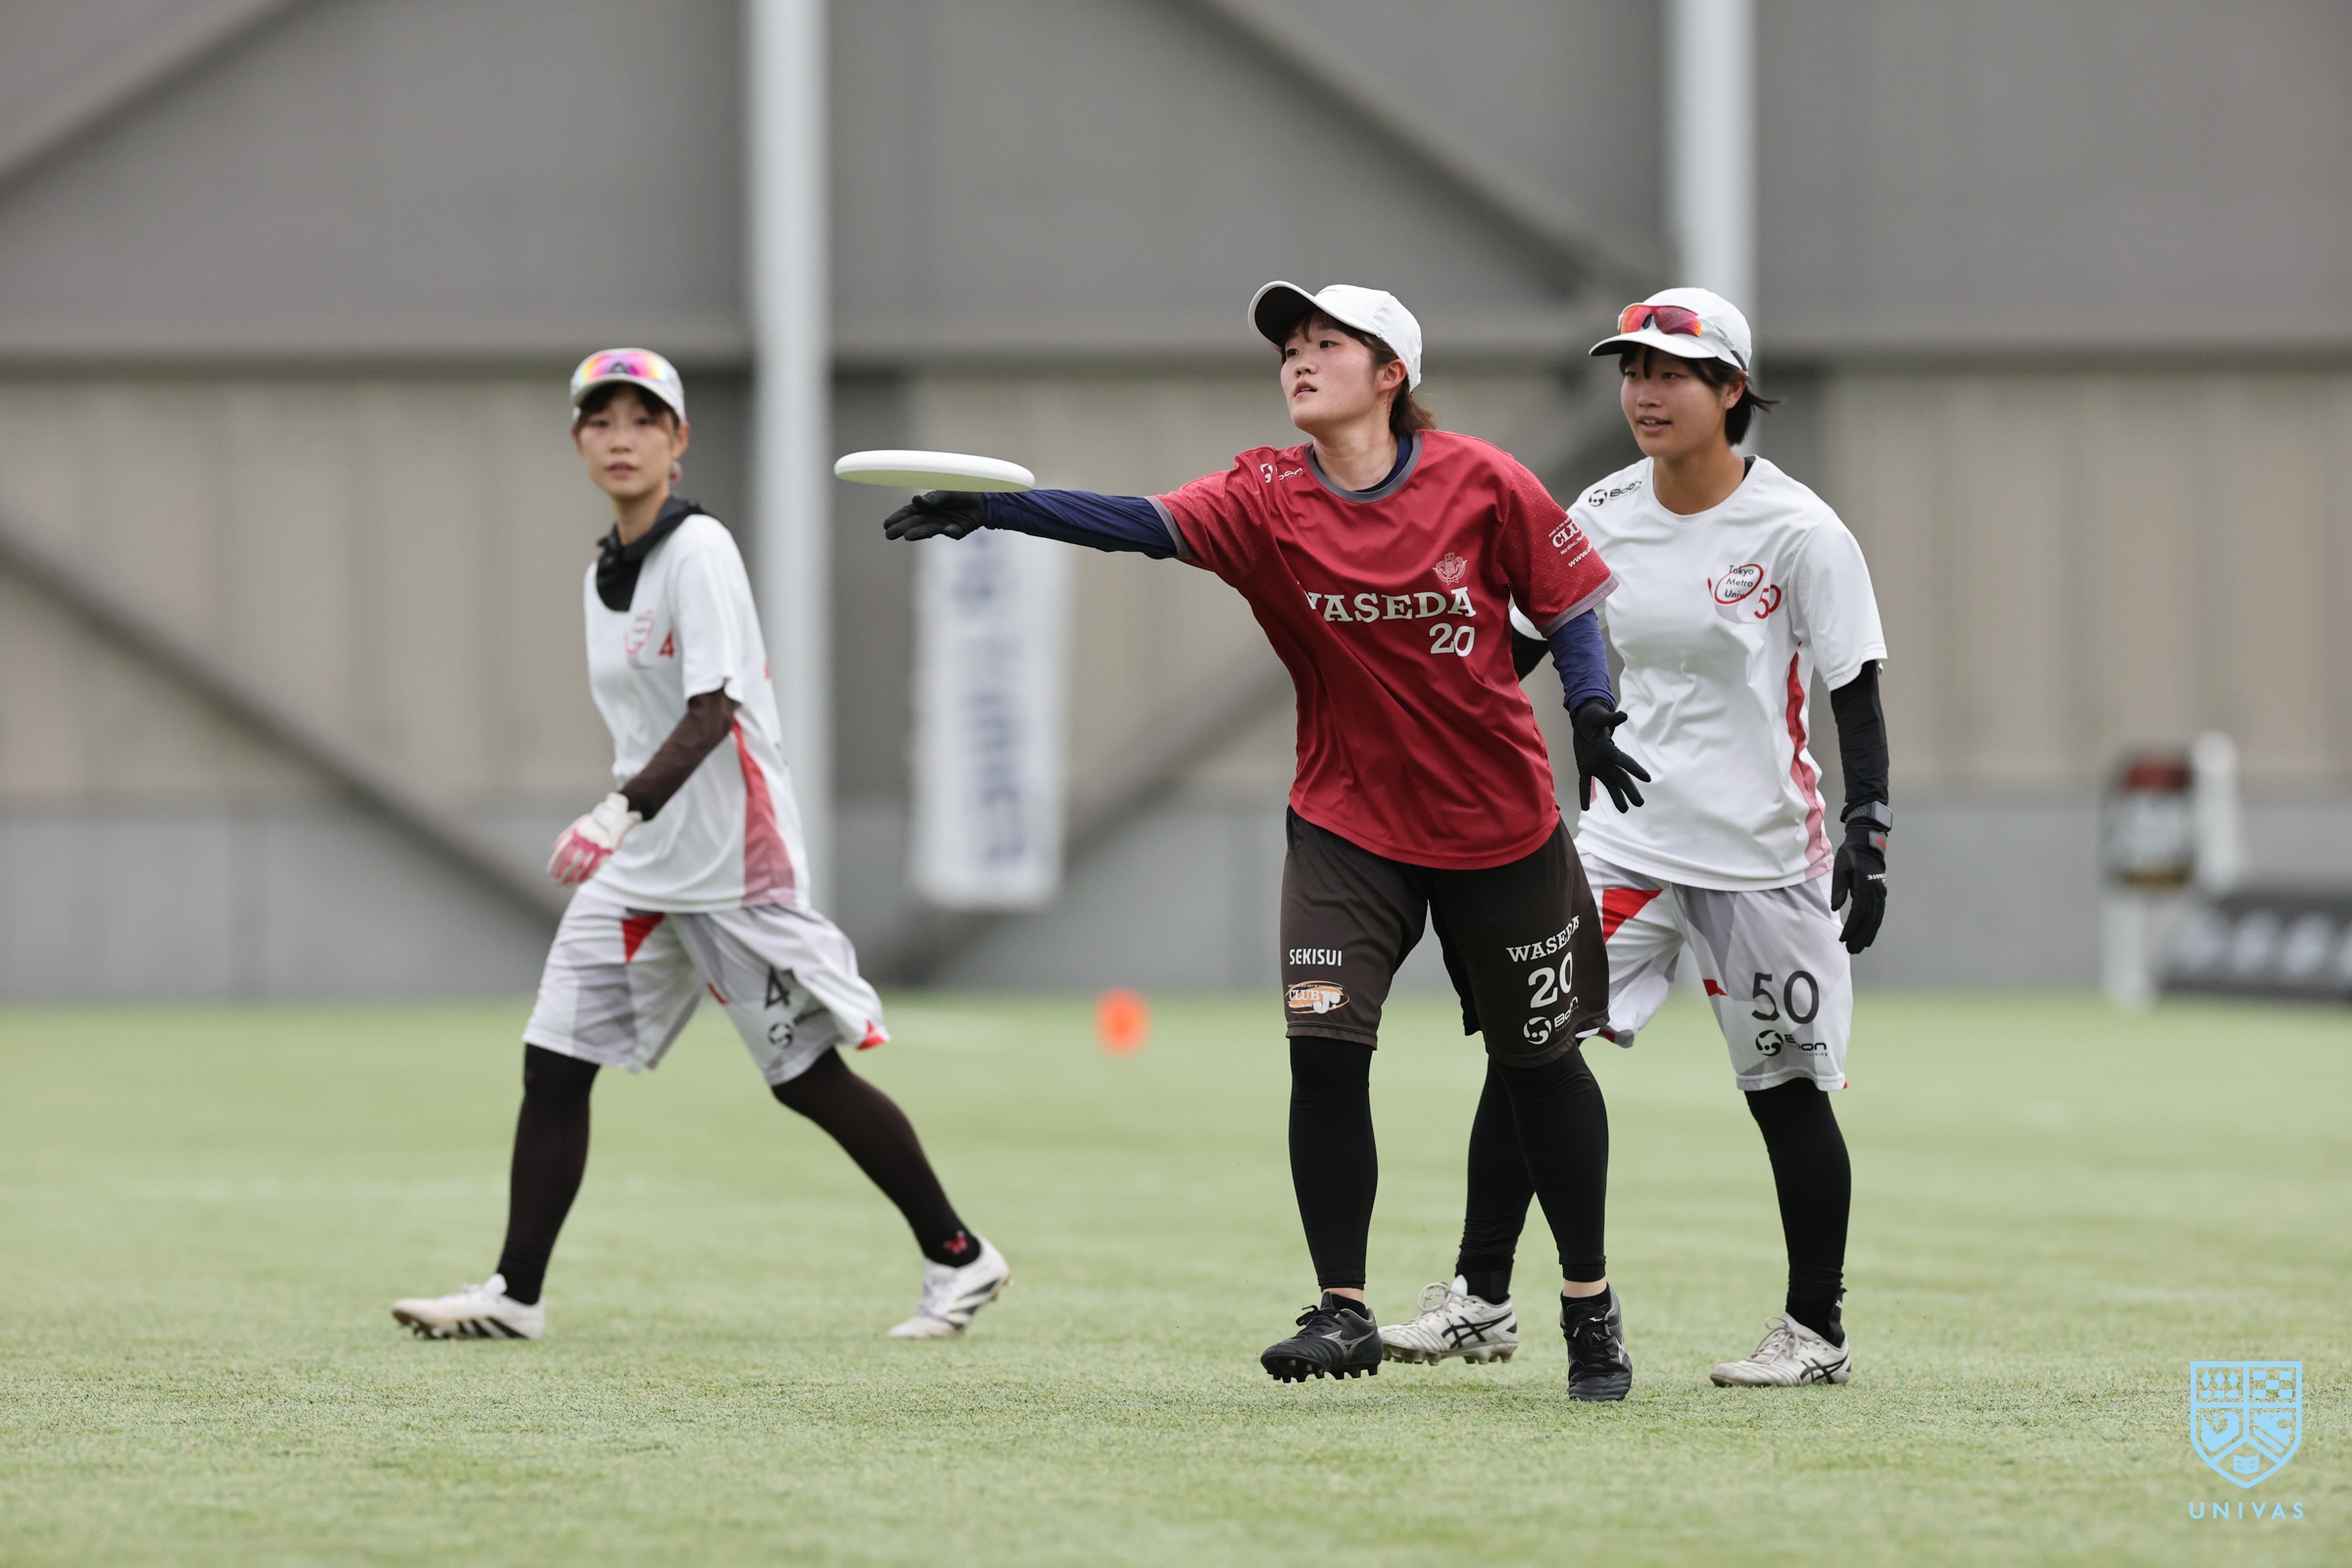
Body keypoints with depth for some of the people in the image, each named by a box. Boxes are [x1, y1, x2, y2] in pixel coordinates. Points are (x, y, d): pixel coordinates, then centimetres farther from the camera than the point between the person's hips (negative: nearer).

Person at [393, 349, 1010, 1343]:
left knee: (807, 1074, -3)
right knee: (553, 1062, -1)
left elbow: (710, 713, -21)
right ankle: (516, 1295, 1)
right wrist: (616, 825, 16)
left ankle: (958, 1260, 9)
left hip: (732, 853, -8)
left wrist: (621, 812, -31)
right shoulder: (605, 572, 12)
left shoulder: (698, 551, -12)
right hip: (640, 864, 8)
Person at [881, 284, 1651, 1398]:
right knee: (1323, 1046, -15)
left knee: (1537, 1058, 9)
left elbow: (1569, 602, 1)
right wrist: (985, 508, -41)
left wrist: (1593, 713, -17)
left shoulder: (1482, 483, -11)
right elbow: (1142, 523, -26)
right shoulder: (1267, 500, -10)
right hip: (1348, 817, 1)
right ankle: (1343, 1311, -2)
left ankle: (1590, 1304, 26)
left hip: (1500, 821, -1)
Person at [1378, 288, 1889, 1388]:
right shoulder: (1603, 518, 2)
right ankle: (1480, 1301, -2)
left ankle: (1817, 1329, 18)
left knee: (1787, 1089, 3)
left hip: (1763, 853, -4)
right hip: (1629, 838, 4)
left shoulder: (1796, 531, -11)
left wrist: (1866, 833, -16)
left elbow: (1855, 692, -9)